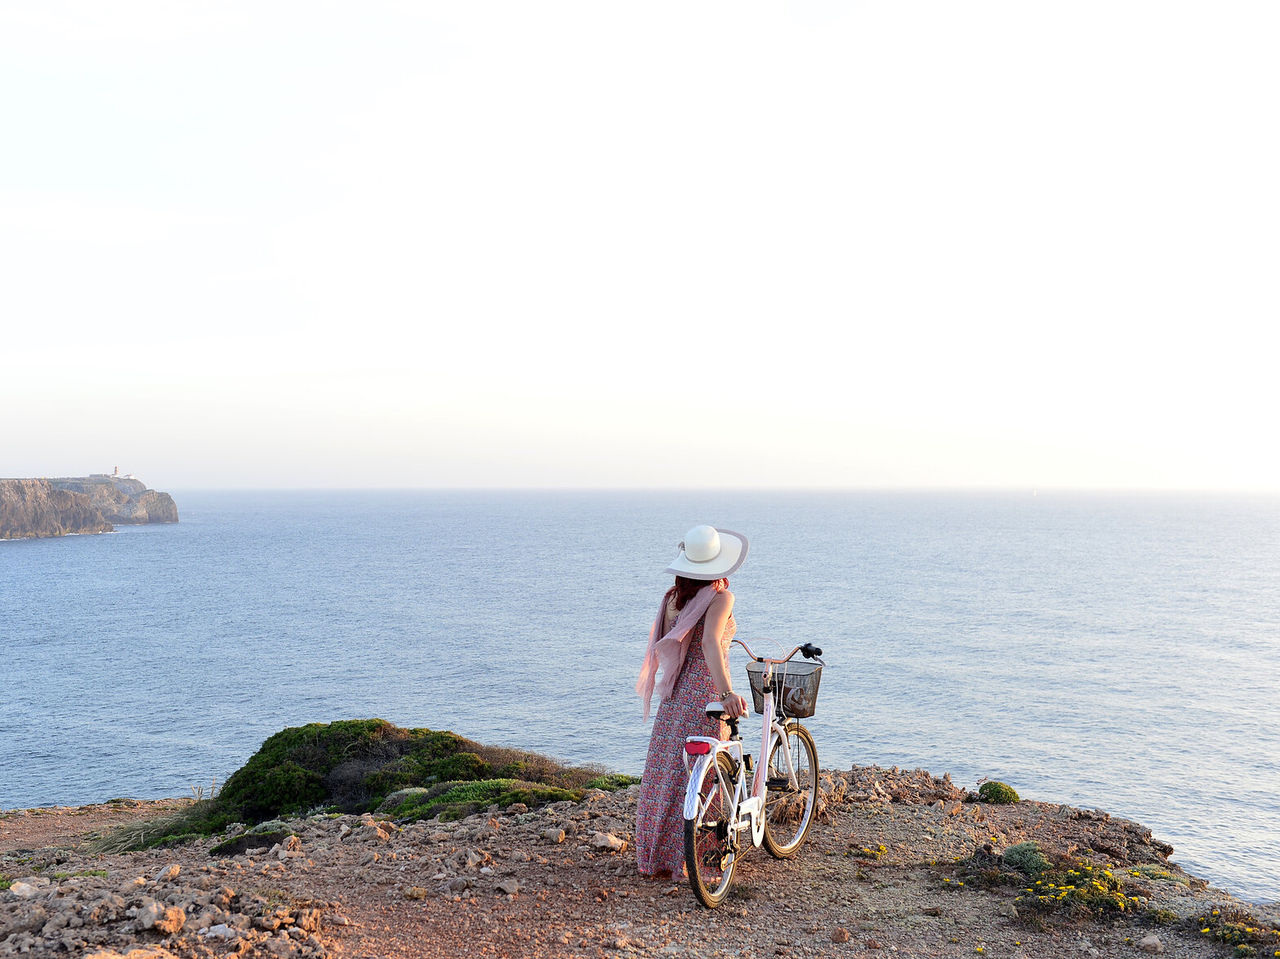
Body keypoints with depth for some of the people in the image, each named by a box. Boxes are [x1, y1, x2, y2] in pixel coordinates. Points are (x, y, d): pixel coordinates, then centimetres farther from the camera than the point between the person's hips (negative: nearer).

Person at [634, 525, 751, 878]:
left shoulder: (674, 597, 6)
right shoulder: (720, 597, -11)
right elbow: (710, 644, -27)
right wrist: (727, 693, -37)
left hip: (675, 694, 6)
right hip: (707, 693, -6)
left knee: (665, 773, 12)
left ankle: (654, 856, 20)